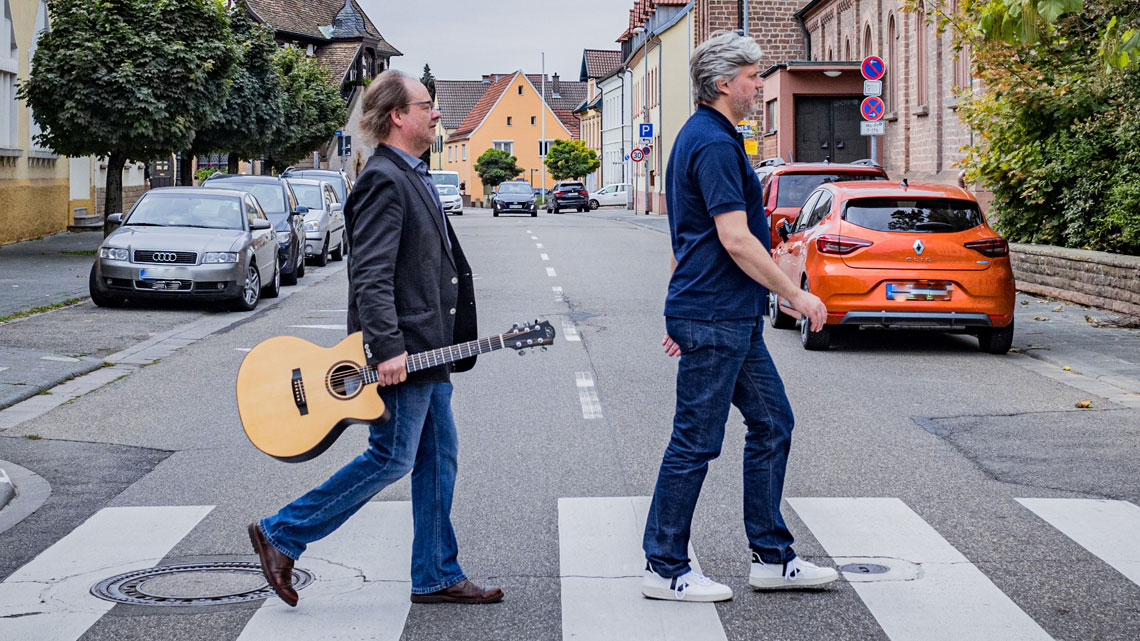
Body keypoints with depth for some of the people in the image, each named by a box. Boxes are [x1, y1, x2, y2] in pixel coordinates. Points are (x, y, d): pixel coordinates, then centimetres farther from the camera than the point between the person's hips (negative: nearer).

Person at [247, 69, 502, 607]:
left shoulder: (412, 177, 17)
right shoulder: (384, 181, -16)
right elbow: (370, 275, -23)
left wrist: (445, 345, 23)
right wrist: (388, 349, -28)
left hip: (426, 349, 10)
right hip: (400, 349, -10)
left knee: (438, 456, 11)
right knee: (392, 458, -5)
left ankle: (437, 576, 18)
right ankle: (281, 535, 4)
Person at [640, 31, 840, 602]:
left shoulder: (700, 137, 17)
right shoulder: (715, 144, -16)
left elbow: (687, 236, 22)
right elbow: (735, 239, -23)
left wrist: (681, 315, 25)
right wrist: (796, 295, -16)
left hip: (732, 318, 11)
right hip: (714, 319, -11)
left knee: (772, 423, 13)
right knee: (695, 442, -3)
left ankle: (771, 556, 18)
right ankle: (664, 569, 6)